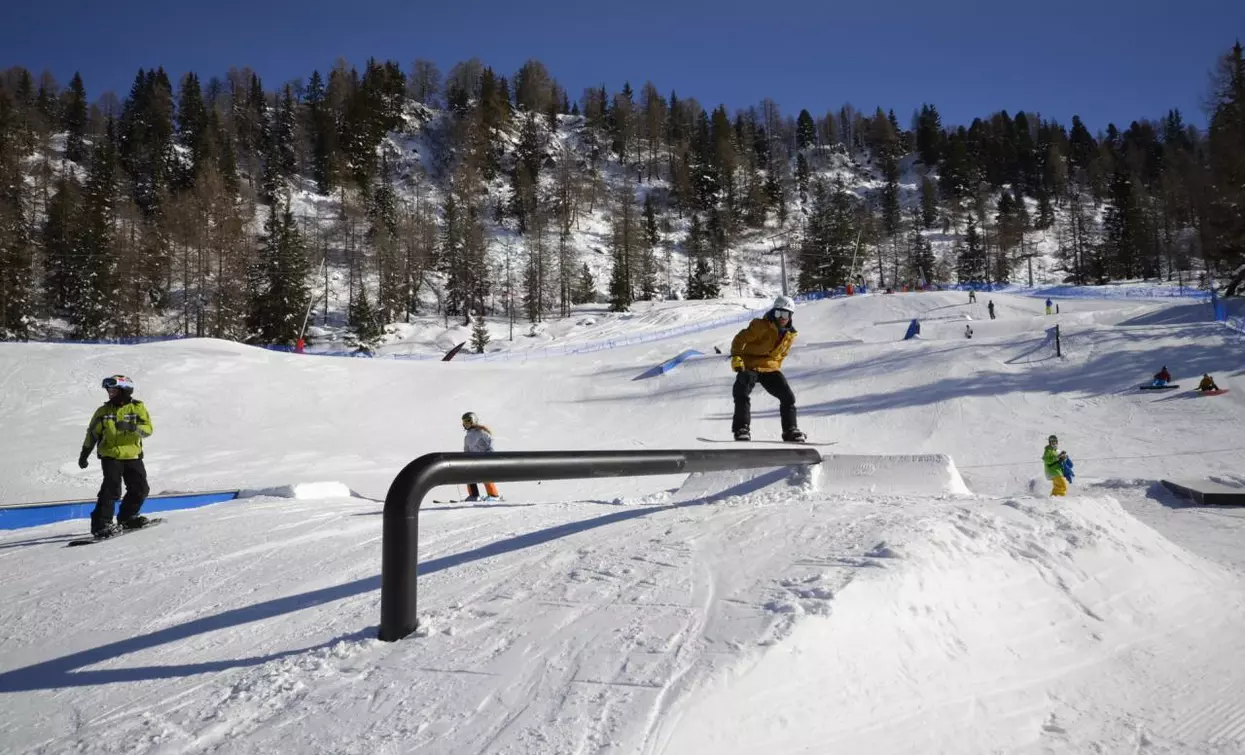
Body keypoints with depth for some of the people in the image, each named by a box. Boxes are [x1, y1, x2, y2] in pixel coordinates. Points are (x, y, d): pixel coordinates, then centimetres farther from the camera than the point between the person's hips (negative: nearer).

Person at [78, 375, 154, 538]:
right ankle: (101, 524, -13)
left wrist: (131, 427, -29)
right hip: (110, 456, -2)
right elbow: (92, 433, 14)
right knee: (112, 488, -16)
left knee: (140, 488, 5)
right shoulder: (103, 411, 4)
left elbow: (148, 429, -12)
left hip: (133, 456, 2)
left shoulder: (138, 408, 0)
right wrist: (84, 455, 13)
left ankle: (126, 518, 26)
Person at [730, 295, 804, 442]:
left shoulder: (790, 334, 7)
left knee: (788, 397, -1)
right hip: (749, 365, -5)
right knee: (742, 395, -23)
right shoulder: (761, 326, -12)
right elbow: (741, 338, -15)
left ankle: (790, 431, 9)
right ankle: (741, 430, -17)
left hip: (770, 368, 5)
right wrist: (736, 357, -26)